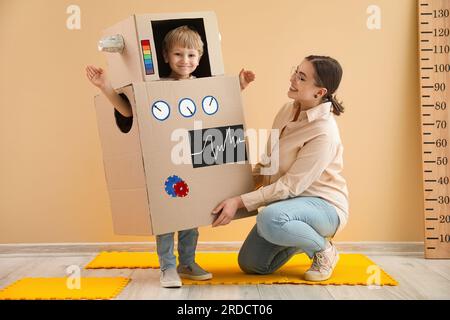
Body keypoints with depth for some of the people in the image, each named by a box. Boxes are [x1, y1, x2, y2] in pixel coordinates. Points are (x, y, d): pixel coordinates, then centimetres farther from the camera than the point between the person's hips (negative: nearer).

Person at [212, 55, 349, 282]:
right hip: (288, 200, 7)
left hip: (323, 205, -7)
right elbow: (269, 161, 12)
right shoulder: (287, 111, -1)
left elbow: (290, 186, -25)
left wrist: (239, 202, -26)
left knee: (269, 218, -38)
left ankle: (323, 249, -9)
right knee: (250, 264, 2)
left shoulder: (324, 133, -26)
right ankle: (302, 237, 25)